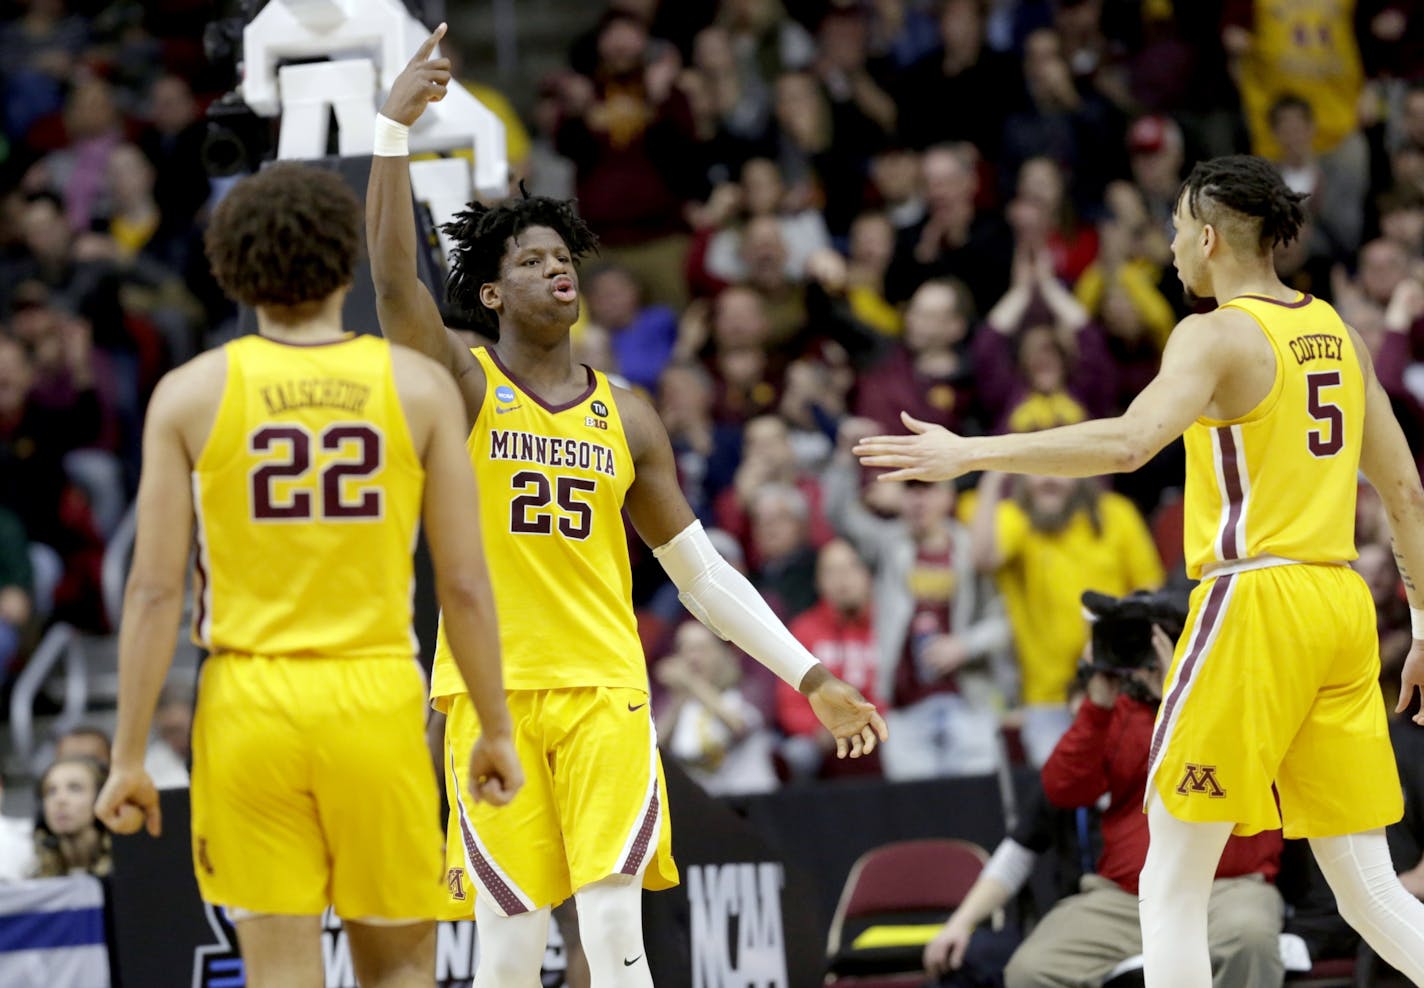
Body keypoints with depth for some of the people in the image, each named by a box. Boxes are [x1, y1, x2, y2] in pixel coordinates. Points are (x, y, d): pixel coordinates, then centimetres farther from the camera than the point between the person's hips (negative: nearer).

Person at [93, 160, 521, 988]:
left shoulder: (191, 393, -1)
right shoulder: (419, 386, 0)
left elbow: (155, 592, -3)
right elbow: (465, 584, -1)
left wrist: (130, 756, 2)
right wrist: (497, 730, 9)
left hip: (249, 703, 0)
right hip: (376, 699, 0)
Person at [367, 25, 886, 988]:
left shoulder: (625, 415, 12)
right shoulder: (460, 384, 2)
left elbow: (703, 573, 15)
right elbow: (393, 276, -16)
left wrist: (811, 676, 10)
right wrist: (395, 128, -25)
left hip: (605, 691, 2)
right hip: (490, 691, -2)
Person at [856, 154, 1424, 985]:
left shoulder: (1219, 335, -7)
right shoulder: (1336, 332, 15)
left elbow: (1128, 443, -25)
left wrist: (970, 454, -24)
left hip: (1258, 600, -7)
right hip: (1342, 605, 7)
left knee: (1172, 886, 1)